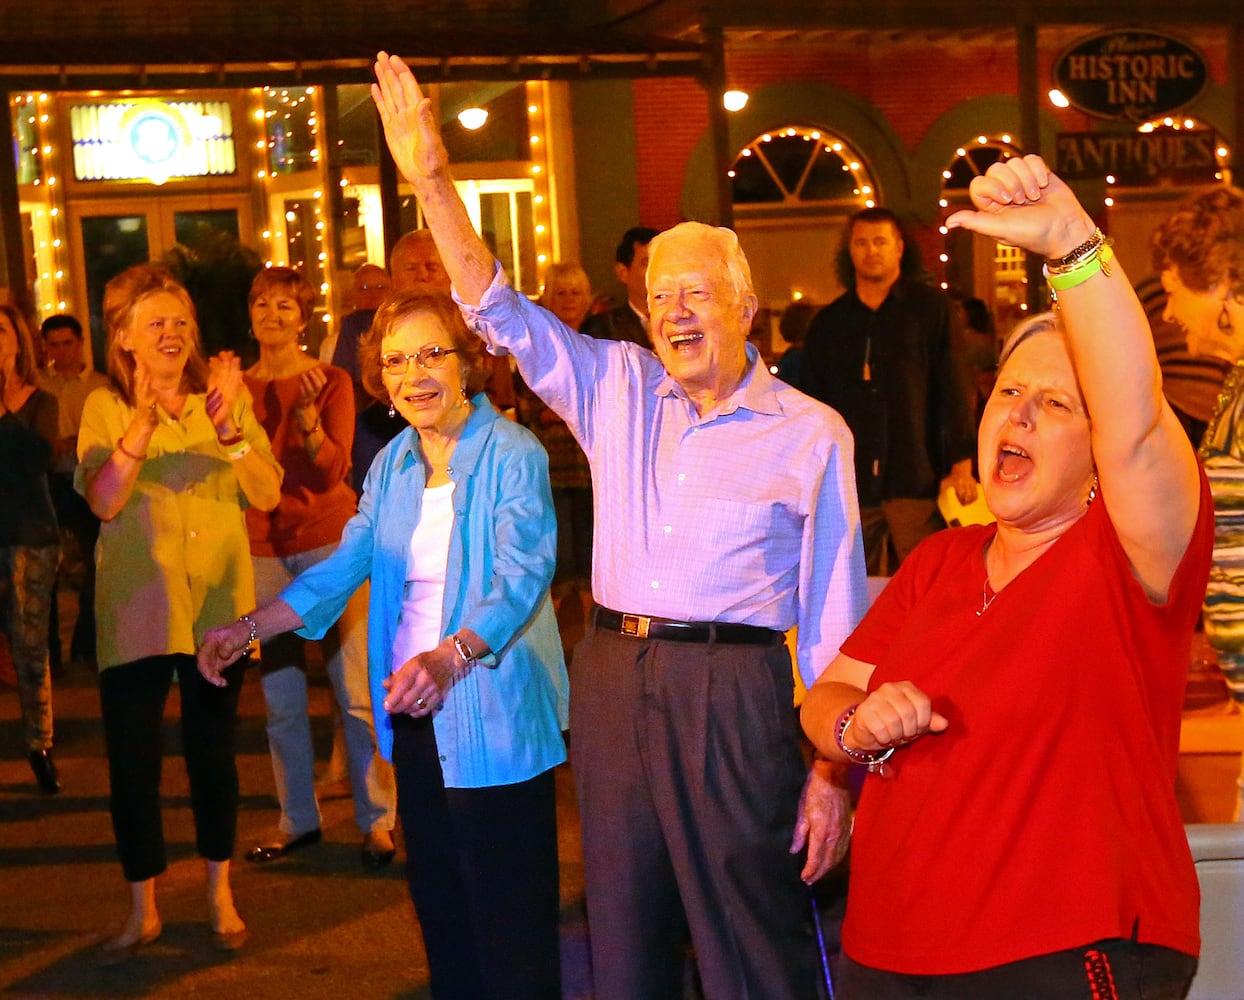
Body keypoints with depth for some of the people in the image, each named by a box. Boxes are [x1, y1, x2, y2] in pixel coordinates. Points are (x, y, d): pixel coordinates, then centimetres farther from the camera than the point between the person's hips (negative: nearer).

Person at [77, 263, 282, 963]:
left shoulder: (226, 395, 3)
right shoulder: (106, 407, -1)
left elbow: (268, 494, -7)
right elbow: (104, 501, -17)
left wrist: (228, 427, -22)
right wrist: (144, 421, -28)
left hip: (218, 602, 1)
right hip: (136, 608, -1)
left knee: (214, 749, 9)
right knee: (132, 758, 0)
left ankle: (221, 895, 25)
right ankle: (143, 910, 15)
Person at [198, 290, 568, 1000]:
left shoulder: (512, 454, -11)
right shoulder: (393, 463, 11)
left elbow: (522, 575, -22)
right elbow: (348, 563, 13)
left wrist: (451, 656, -37)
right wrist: (250, 629, 3)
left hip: (492, 719, -7)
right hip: (415, 715, 7)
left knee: (509, 922, -2)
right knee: (437, 905, 14)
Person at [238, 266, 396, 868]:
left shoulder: (331, 382, -2)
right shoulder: (239, 387, 8)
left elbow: (333, 470, -11)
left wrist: (307, 412, -25)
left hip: (329, 540, -4)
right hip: (264, 547, 4)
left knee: (356, 689, -5)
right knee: (280, 698, 7)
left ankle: (377, 819, 3)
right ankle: (298, 819, 18)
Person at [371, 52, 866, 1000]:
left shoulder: (811, 435, -2)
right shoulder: (616, 390, 8)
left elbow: (833, 617, -1)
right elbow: (502, 313, 2)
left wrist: (832, 769, -4)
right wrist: (434, 181, -8)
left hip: (733, 691, -4)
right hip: (612, 679, 4)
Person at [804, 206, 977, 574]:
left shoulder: (930, 307, 7)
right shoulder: (828, 322, 15)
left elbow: (952, 388, 3)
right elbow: (814, 402, 19)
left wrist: (961, 462, -4)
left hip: (915, 479, -3)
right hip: (850, 483, 3)